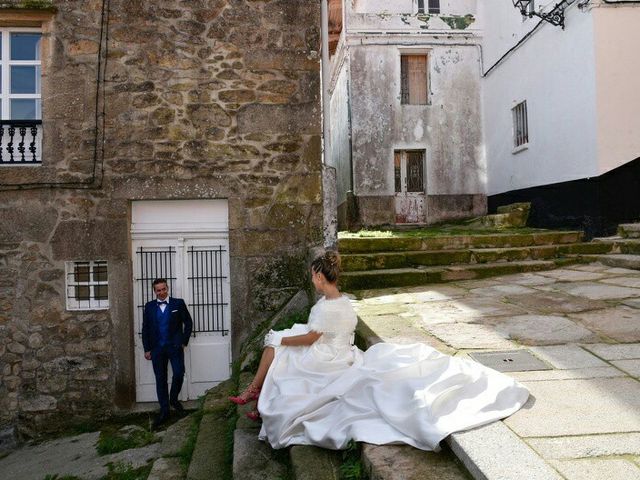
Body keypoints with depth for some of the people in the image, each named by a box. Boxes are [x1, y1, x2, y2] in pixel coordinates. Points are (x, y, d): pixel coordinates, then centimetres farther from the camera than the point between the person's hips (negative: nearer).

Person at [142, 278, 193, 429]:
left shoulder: (178, 303, 1)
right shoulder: (149, 306, 7)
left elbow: (188, 322, 5)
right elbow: (145, 328, 9)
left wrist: (184, 341, 0)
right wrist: (147, 349, 5)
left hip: (175, 346, -2)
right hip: (157, 348, 2)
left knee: (179, 374, -8)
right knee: (160, 379, 6)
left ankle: (174, 399, 21)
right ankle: (164, 410, 15)